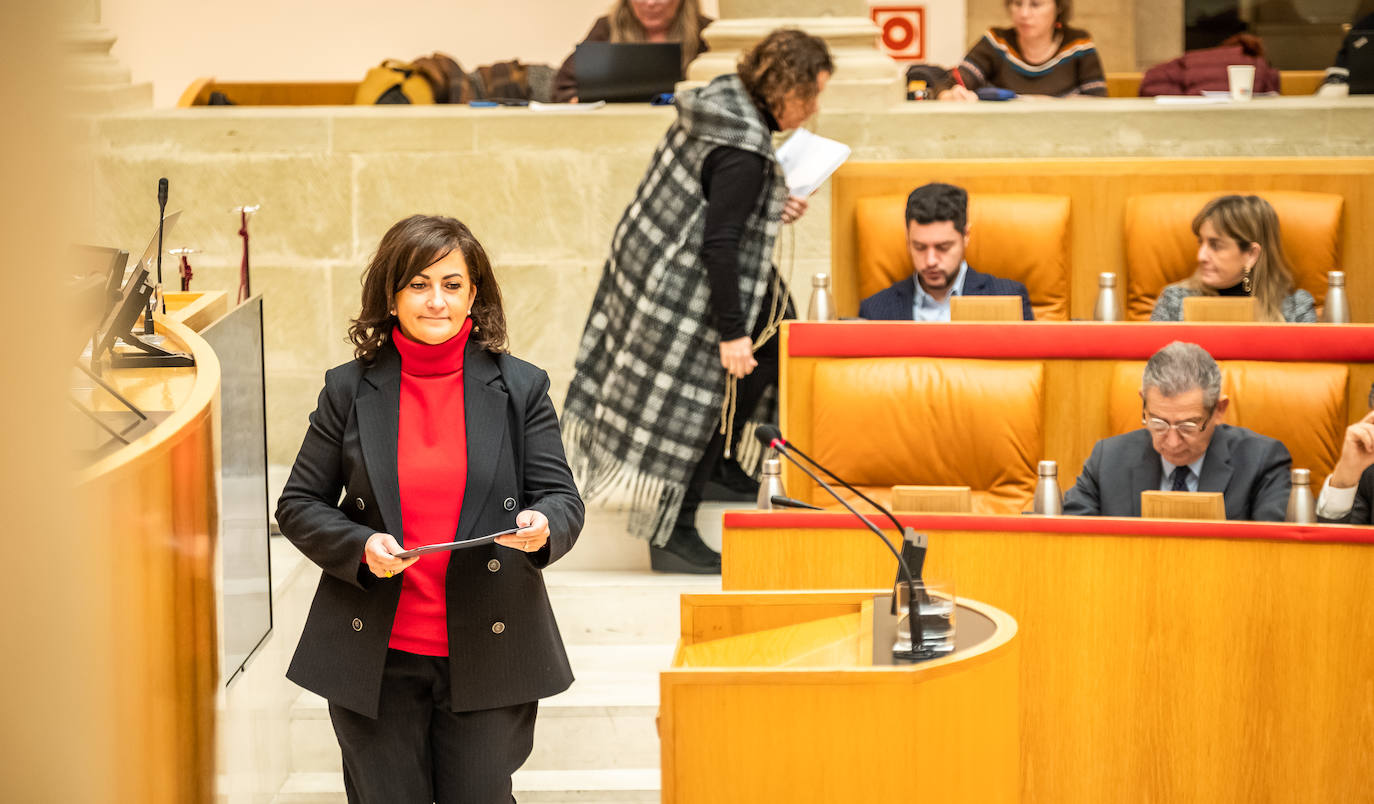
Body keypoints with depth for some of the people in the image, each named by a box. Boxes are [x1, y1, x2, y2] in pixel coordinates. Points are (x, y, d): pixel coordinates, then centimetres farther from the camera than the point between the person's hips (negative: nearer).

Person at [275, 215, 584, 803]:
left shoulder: (520, 388, 3)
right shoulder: (350, 389, 2)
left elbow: (562, 498, 0)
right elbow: (299, 506, 6)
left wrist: (541, 527, -24)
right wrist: (360, 547, -14)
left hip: (488, 655, 0)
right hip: (376, 660, 0)